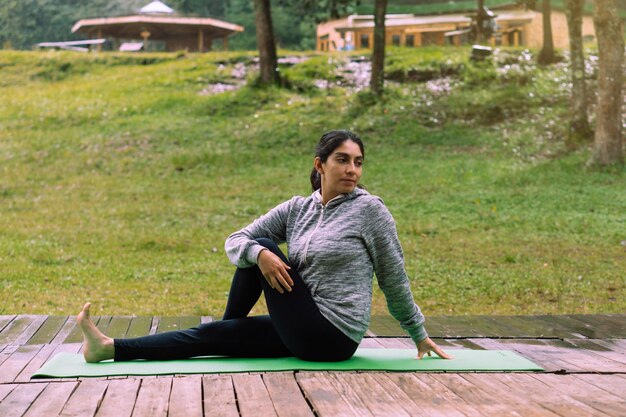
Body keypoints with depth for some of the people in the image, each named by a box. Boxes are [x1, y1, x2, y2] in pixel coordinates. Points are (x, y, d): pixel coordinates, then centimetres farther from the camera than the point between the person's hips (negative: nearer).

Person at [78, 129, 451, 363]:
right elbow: (235, 241, 1)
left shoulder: (369, 209, -9)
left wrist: (420, 334, 3)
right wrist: (259, 254, -22)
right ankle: (110, 348, -1)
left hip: (332, 337, -6)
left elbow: (394, 277, -2)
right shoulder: (296, 209, 6)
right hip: (304, 332, 6)